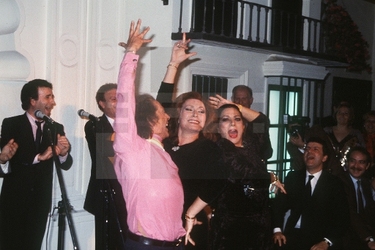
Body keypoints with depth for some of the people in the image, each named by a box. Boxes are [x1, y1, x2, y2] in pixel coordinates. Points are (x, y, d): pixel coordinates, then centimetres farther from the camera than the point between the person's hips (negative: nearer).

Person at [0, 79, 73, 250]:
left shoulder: (56, 128, 6)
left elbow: (66, 165, 1)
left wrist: (63, 154, -21)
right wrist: (38, 157, -24)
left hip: (41, 201, 3)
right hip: (14, 199, -2)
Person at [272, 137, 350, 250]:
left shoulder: (334, 183, 2)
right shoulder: (292, 177, 10)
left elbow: (342, 218, -2)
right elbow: (279, 205, 7)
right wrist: (277, 230, -12)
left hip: (320, 239, -1)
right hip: (293, 235, 1)